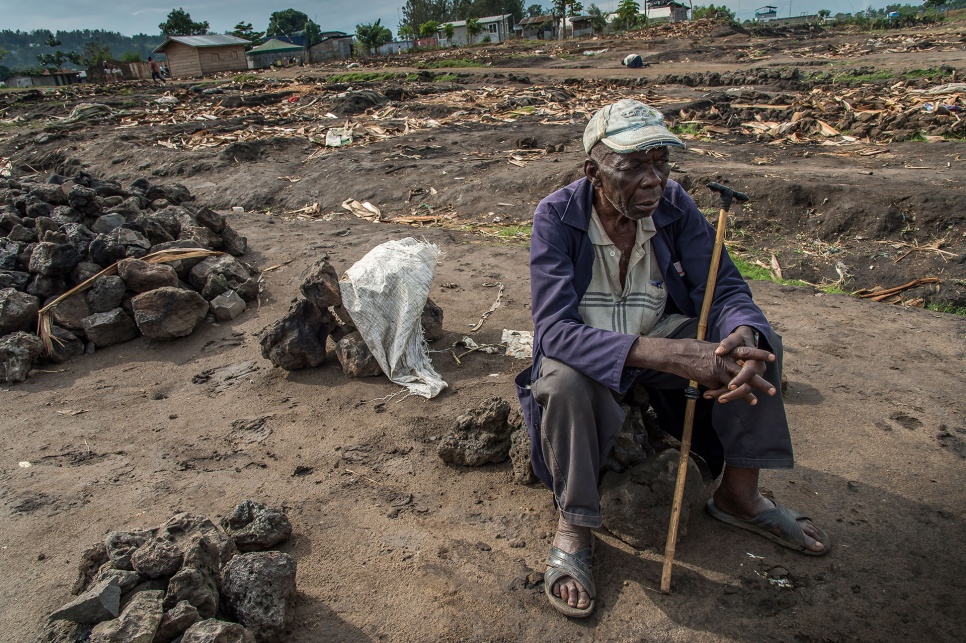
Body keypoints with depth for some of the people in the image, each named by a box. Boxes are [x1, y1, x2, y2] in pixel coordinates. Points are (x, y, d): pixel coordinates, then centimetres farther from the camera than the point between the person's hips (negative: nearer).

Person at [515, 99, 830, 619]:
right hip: (584, 347, -4)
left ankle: (737, 494, 2)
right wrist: (667, 356, -48)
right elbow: (554, 328, -35)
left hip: (657, 332, 5)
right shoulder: (557, 216, -25)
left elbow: (725, 289, -12)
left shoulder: (673, 204, -13)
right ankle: (573, 526, -15)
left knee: (757, 340, -15)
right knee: (563, 379, -38)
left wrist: (743, 338, -39)